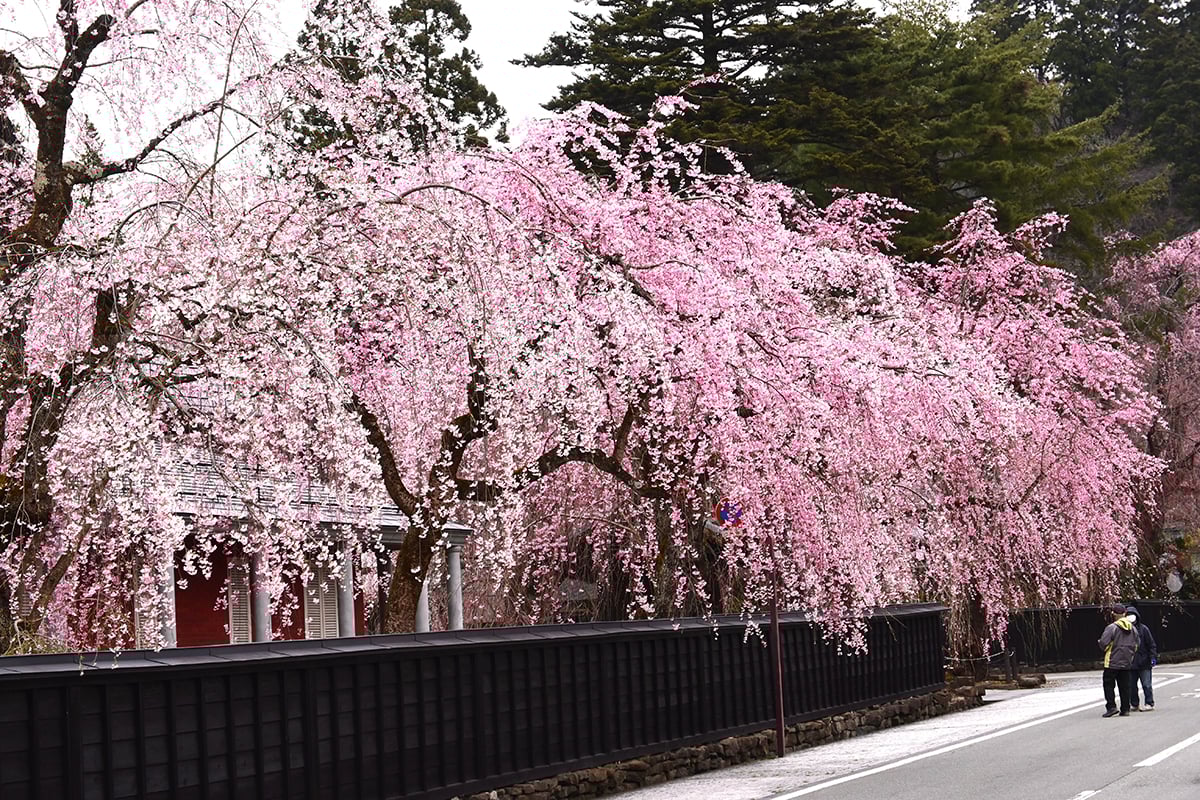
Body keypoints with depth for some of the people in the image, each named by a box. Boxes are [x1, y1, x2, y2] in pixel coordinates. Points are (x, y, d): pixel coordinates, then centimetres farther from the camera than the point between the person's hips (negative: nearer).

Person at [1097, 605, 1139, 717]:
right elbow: (1137, 643, 15)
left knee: (1108, 685, 2)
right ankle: (1125, 709, 9)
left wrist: (1099, 642, 4)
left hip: (1113, 662, -6)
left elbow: (1103, 643, -18)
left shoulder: (1112, 627, -14)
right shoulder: (1132, 628, 7)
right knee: (1125, 686, 10)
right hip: (1127, 663, 6)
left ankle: (1111, 707, -7)